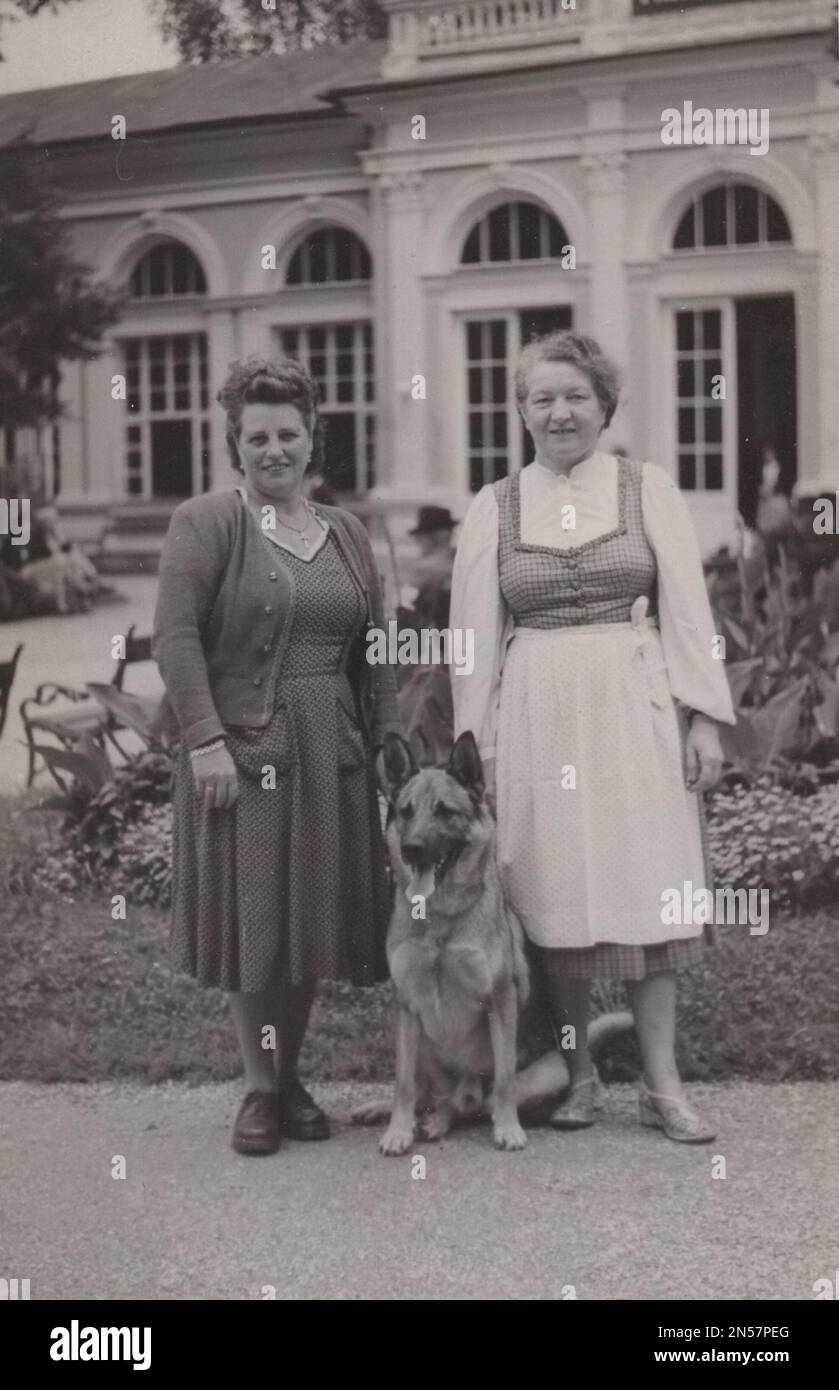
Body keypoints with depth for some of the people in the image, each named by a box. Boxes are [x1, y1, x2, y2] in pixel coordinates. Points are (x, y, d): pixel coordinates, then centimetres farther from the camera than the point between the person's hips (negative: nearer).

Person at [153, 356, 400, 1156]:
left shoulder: (346, 533, 14)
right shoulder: (205, 523, -3)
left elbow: (372, 652, 15)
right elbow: (175, 636, -11)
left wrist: (389, 741, 9)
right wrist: (206, 738, -18)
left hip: (332, 754, 5)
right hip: (240, 750, -5)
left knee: (312, 917, 8)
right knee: (253, 918, 0)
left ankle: (292, 1077, 21)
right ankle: (260, 1089, 12)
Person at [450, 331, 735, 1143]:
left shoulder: (649, 490, 6)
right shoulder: (493, 508, 8)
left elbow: (687, 611, 3)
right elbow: (475, 634, 7)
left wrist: (704, 717, -3)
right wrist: (475, 743, 2)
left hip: (634, 706, -1)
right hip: (536, 714, 1)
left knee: (644, 886, -1)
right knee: (554, 894, 2)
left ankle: (662, 1084, 5)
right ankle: (576, 1073, 15)